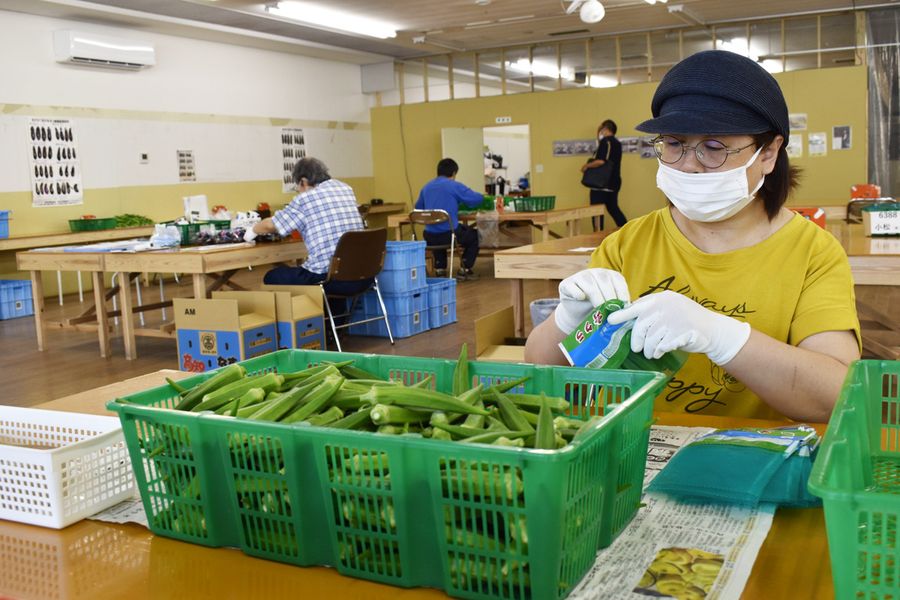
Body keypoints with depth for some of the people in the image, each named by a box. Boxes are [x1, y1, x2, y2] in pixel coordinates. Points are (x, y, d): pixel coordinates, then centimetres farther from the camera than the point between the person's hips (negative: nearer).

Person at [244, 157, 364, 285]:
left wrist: (253, 231, 31)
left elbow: (271, 225, 9)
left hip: (327, 277, -7)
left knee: (271, 277, 15)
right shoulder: (346, 189, 13)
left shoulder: (304, 199, -4)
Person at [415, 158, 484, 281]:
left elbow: (418, 208, 20)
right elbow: (478, 199, -4)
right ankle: (464, 269, 21)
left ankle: (439, 269, 33)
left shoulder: (426, 187, 10)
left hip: (430, 237, 5)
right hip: (450, 233, -5)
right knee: (474, 235, 23)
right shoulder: (454, 186, -5)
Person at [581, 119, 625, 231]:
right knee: (613, 209, 17)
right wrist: (599, 136, 20)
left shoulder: (605, 141, -14)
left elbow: (601, 161, -25)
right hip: (614, 183, 9)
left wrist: (587, 165, -10)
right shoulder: (616, 142, 13)